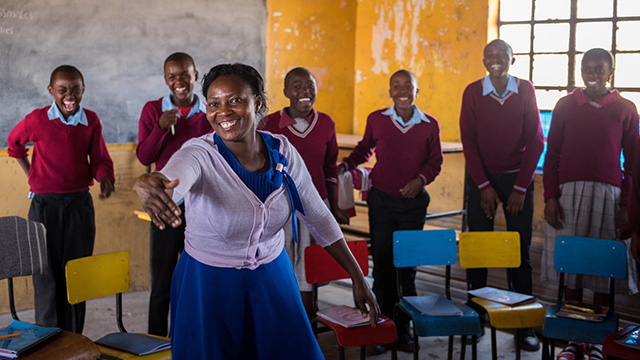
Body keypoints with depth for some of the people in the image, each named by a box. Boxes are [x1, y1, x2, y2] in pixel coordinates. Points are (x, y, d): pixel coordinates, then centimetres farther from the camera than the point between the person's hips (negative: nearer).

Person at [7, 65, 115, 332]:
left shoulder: (91, 121, 1)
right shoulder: (36, 120, -5)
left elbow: (99, 159, 7)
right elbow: (14, 143, 15)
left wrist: (105, 178, -14)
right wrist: (32, 175, 11)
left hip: (80, 204, 2)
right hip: (45, 205, -2)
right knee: (47, 277, 1)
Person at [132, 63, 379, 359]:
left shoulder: (282, 151, -9)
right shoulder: (199, 155, -21)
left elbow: (318, 217, 0)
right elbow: (170, 181, -44)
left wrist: (358, 278, 1)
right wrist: (149, 186, -69)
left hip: (271, 278, 3)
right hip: (209, 283, -3)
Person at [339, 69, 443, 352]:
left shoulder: (429, 125, 0)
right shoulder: (376, 119, 1)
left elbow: (435, 160, 7)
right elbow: (365, 148, 17)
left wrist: (420, 179, -9)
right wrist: (346, 165, 6)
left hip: (413, 202, 0)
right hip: (381, 199, 0)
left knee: (407, 266, 4)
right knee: (382, 263, 3)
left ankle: (403, 328, 15)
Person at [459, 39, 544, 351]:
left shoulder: (525, 90, -1)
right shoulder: (473, 92, -2)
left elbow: (535, 140, -1)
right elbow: (468, 140, -2)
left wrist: (520, 188, -6)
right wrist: (484, 187, -7)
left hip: (518, 178, 0)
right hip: (481, 177, 0)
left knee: (520, 251, 1)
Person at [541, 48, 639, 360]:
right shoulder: (565, 105, 8)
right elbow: (551, 155, 8)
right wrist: (549, 197, 0)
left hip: (609, 194, -1)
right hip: (569, 193, 1)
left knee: (604, 272, 2)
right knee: (570, 268, 3)